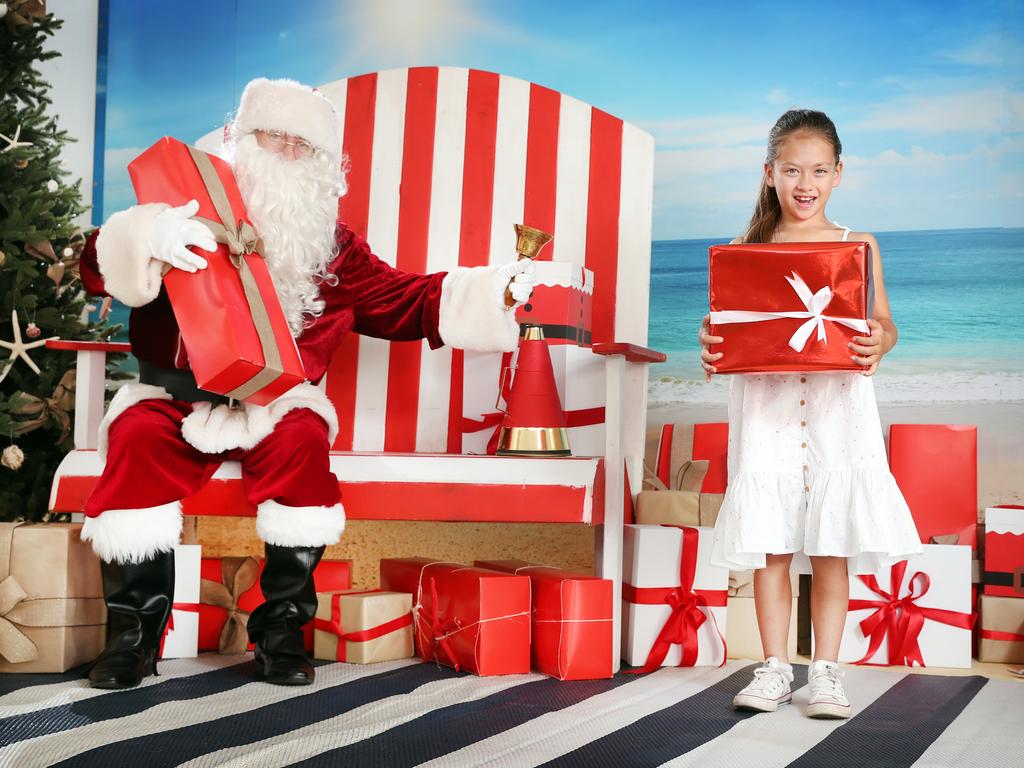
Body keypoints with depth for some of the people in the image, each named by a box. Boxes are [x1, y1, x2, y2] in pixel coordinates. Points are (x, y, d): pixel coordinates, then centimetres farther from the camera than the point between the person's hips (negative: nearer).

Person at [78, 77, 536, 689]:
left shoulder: (333, 247, 10)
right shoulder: (189, 214, 2)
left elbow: (409, 305, 13)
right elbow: (99, 268, -9)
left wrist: (494, 292, 1)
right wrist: (146, 237, -32)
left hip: (275, 404, 1)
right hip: (175, 398, -1)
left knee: (301, 440, -31)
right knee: (138, 438, -31)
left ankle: (283, 628, -19)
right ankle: (134, 630, -18)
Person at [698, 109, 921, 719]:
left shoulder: (858, 246, 7)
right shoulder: (748, 251, 7)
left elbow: (883, 322, 4)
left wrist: (878, 344, -18)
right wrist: (711, 345, -16)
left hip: (837, 404, 0)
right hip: (765, 404, 0)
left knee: (832, 546, 1)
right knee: (770, 546, 4)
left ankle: (827, 670, 12)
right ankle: (775, 667, 15)